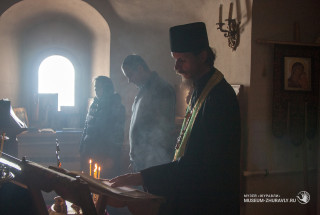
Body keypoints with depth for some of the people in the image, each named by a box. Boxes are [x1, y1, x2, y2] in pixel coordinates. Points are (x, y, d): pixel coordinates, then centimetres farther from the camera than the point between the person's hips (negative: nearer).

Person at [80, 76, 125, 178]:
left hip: (105, 155, -6)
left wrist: (112, 157, -15)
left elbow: (118, 134, -11)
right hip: (88, 153, 6)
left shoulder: (116, 107, -8)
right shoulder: (94, 105, 11)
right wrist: (82, 149, 13)